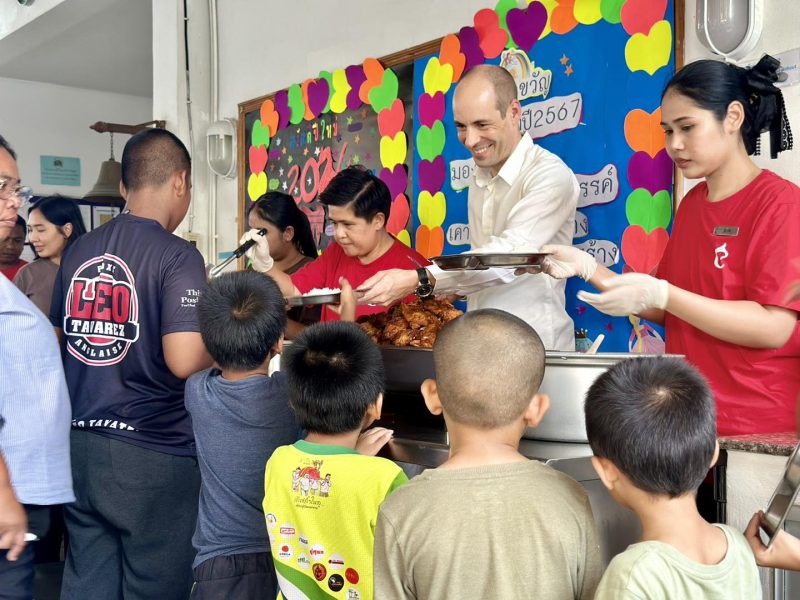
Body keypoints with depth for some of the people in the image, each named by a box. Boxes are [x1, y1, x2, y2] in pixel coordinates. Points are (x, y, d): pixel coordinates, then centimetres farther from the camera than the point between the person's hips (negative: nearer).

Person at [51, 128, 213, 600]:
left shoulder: (78, 251, 7)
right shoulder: (177, 255, -13)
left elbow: (57, 341, 17)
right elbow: (184, 360, -22)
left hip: (79, 445, 6)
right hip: (152, 453, -6)